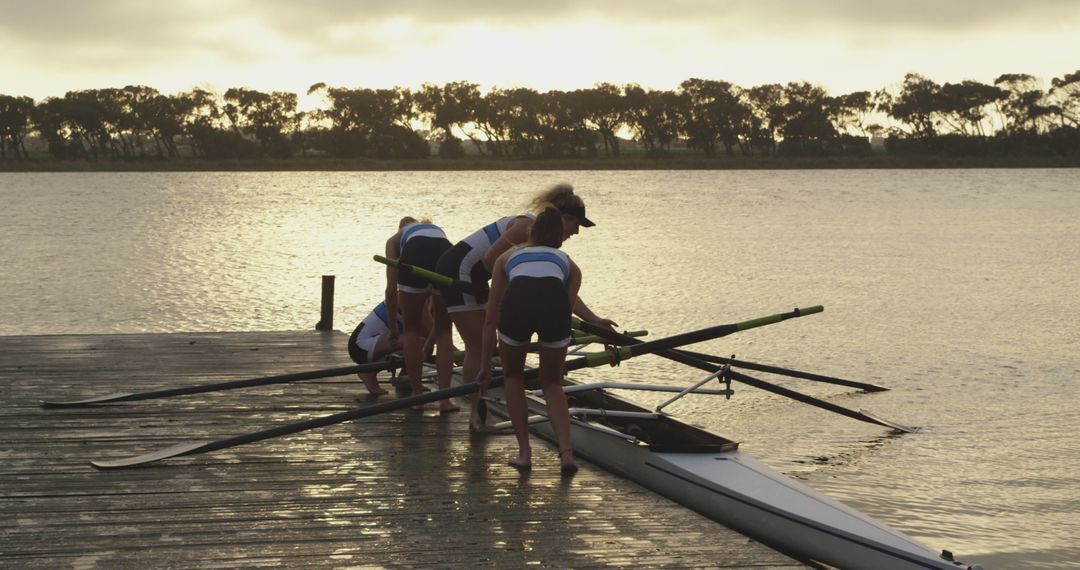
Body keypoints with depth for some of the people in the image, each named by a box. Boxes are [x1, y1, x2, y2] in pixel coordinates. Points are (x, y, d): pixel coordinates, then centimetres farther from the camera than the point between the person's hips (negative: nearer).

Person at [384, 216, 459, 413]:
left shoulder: (395, 239, 35)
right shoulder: (437, 229, 42)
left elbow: (392, 288, 24)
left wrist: (393, 326, 38)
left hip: (415, 256, -2)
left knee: (411, 328, 20)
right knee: (444, 331, 19)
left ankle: (417, 394, 23)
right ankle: (445, 399, 14)